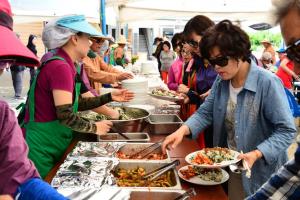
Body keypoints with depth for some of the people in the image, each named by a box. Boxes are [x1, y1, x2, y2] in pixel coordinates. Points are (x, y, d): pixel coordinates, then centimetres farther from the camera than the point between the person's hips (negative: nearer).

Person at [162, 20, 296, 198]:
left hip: (260, 171, -5)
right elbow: (205, 113, 0)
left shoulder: (268, 83, -23)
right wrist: (183, 130, -18)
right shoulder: (221, 81, -2)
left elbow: (287, 130, -21)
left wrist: (256, 154, -33)